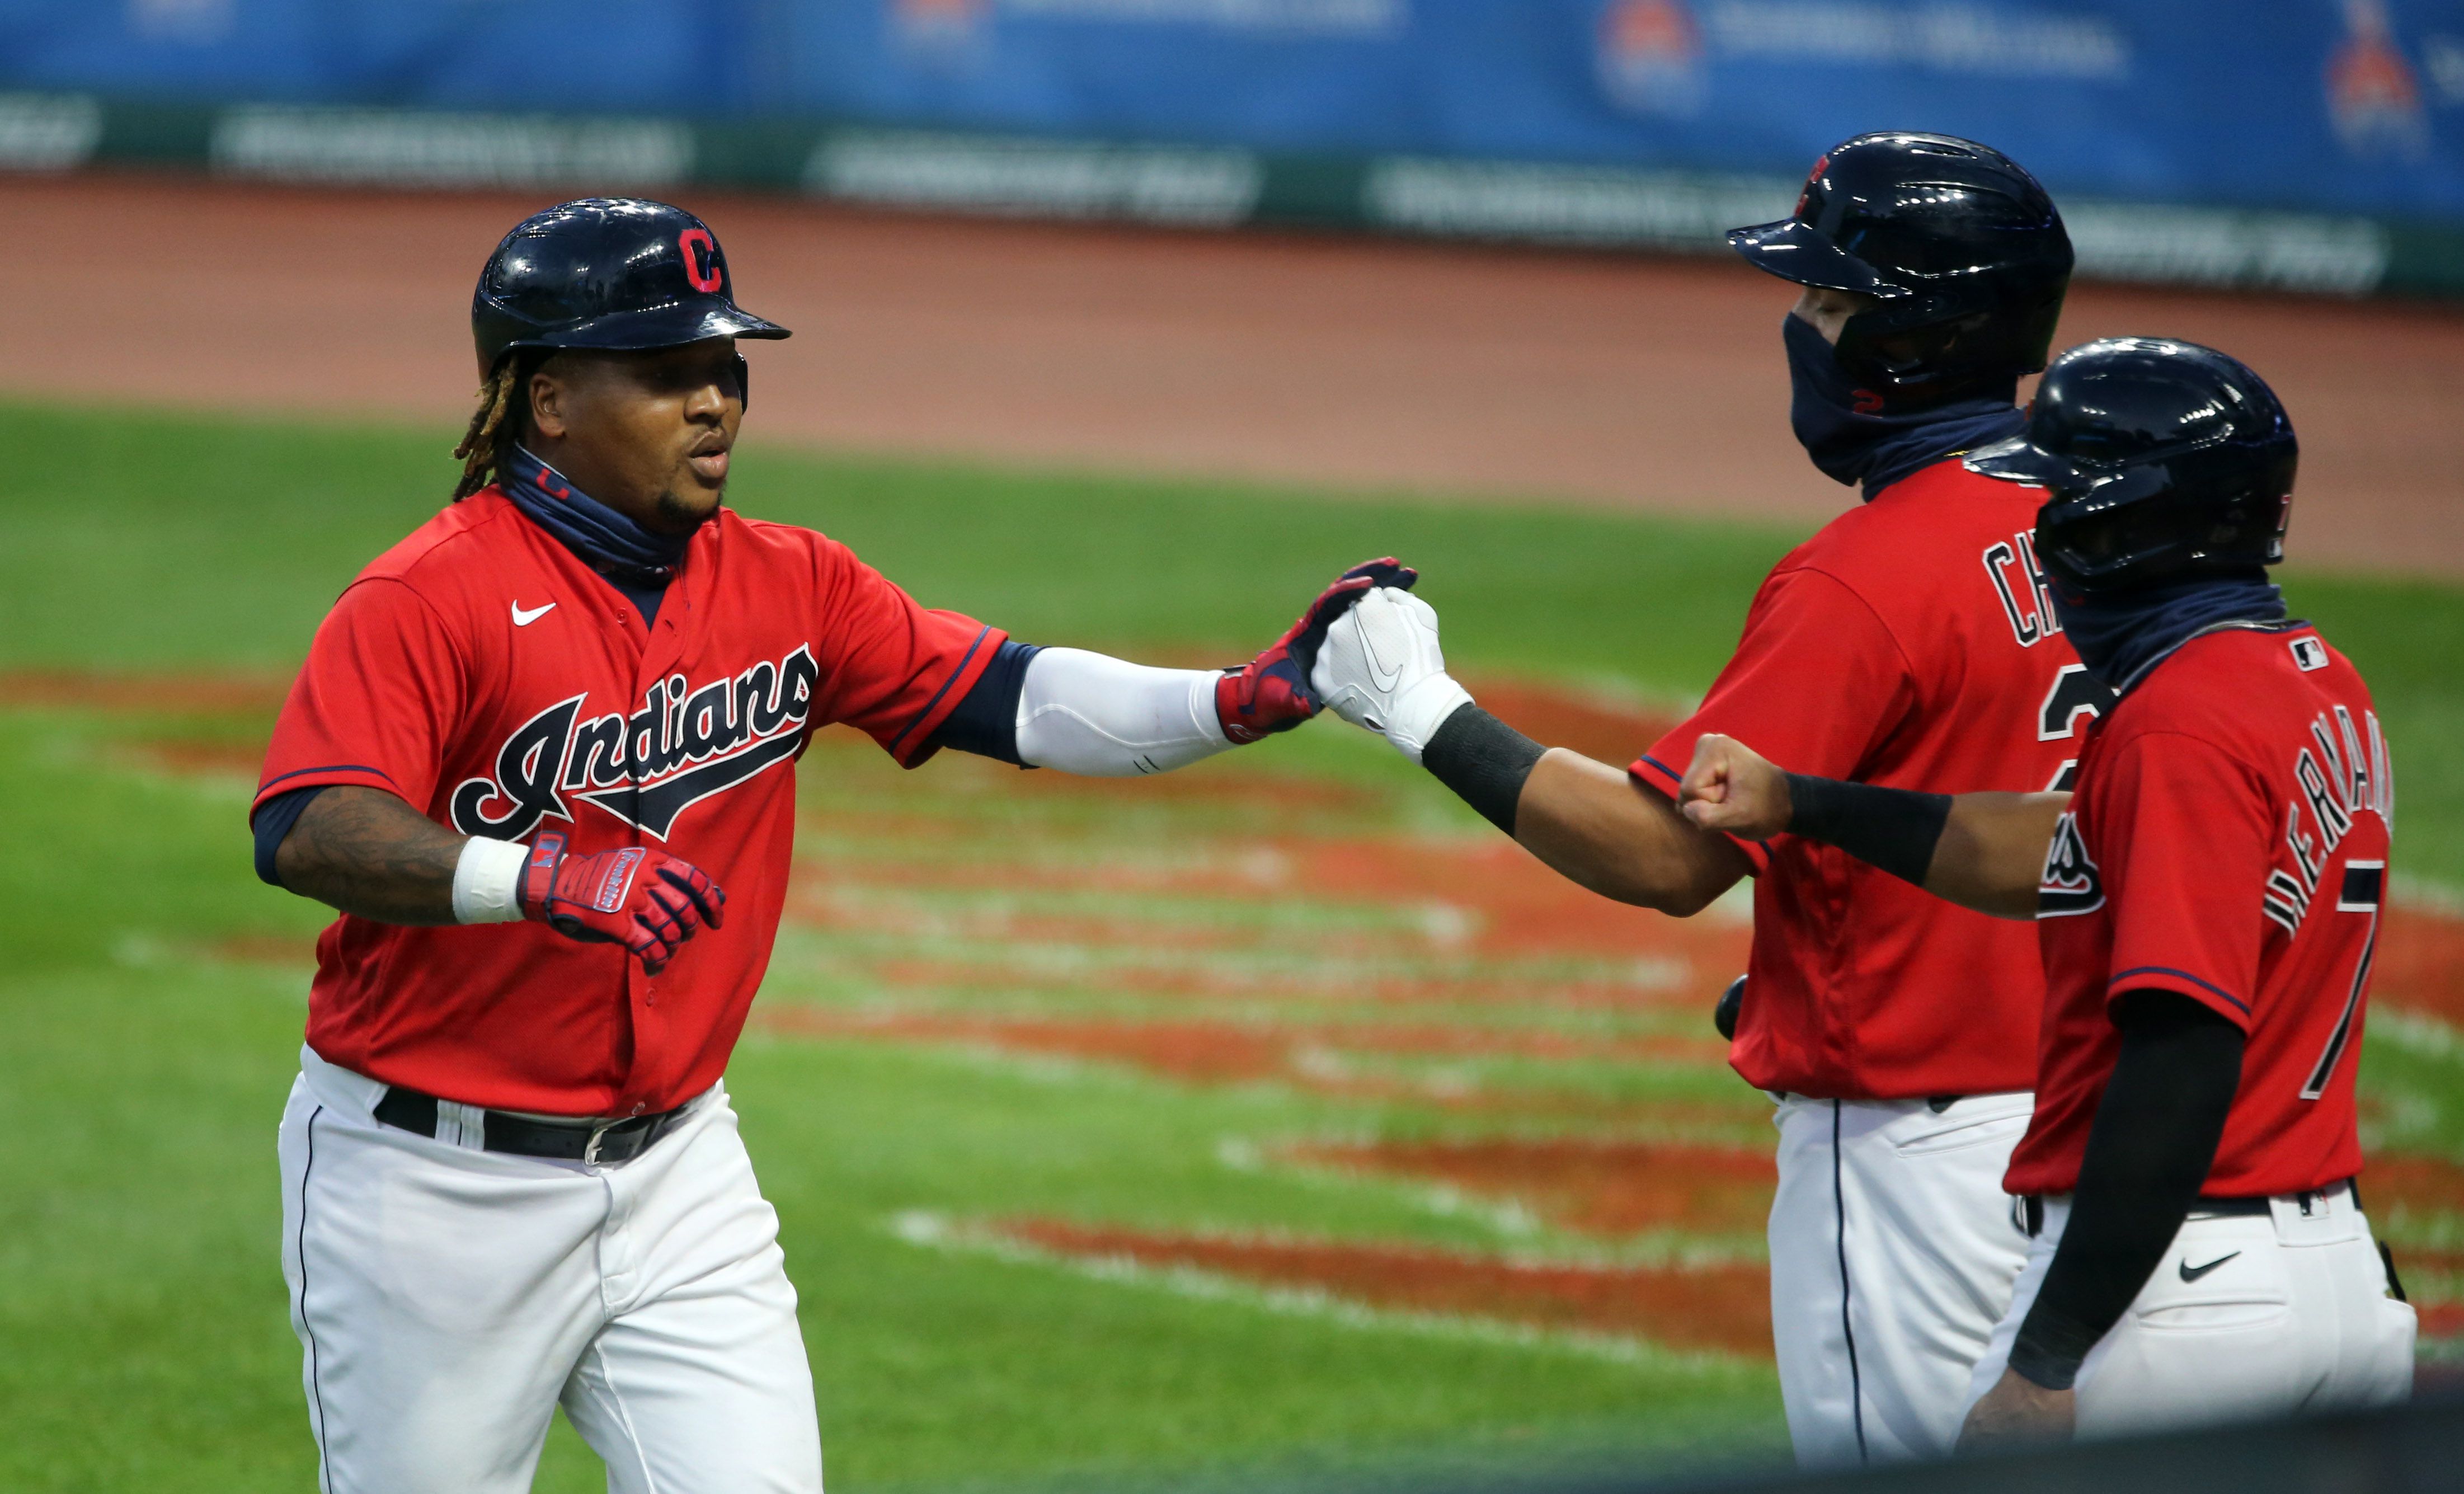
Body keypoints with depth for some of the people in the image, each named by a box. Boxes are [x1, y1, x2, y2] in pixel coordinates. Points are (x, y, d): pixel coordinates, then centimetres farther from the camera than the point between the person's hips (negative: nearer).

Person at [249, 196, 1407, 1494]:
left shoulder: (789, 586, 5)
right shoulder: (432, 596, -14)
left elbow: (1009, 700, -3)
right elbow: (303, 835, -26)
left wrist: (1244, 701, -18)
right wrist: (540, 877, -41)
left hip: (675, 1169, 5)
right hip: (432, 1181, -5)